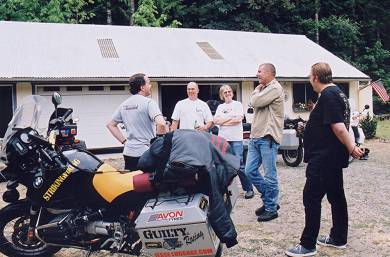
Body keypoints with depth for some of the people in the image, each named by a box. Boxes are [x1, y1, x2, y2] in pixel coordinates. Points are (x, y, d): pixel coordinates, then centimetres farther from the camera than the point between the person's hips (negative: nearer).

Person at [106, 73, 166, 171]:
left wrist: (124, 141, 15)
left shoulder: (124, 104, 11)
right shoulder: (148, 102, -10)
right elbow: (161, 123, -24)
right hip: (146, 152, -6)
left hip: (128, 152, 6)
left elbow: (110, 125, 18)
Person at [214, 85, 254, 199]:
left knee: (240, 165, -8)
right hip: (222, 138, 5)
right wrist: (231, 117, -5)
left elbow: (239, 118, -9)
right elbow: (215, 120, 3)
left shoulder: (237, 104, 6)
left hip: (236, 139, -4)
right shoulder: (220, 107, 18)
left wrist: (222, 121, -4)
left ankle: (249, 189, -1)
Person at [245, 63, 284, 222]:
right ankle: (269, 200, 24)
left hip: (268, 138, -10)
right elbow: (254, 104, 19)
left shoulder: (274, 88, -9)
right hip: (255, 137, 10)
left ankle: (271, 209, 10)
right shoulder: (264, 89, 21)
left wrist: (257, 90, 1)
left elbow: (255, 102, -15)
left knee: (269, 176, -1)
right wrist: (259, 89, 10)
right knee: (250, 171, 10)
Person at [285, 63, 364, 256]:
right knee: (336, 196, 16)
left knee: (311, 197, -5)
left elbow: (339, 127, -24)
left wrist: (351, 148, -16)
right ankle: (338, 238, 28)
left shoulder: (328, 95, -18)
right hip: (333, 157, 11)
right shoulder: (338, 93, 14)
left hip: (323, 158, -11)